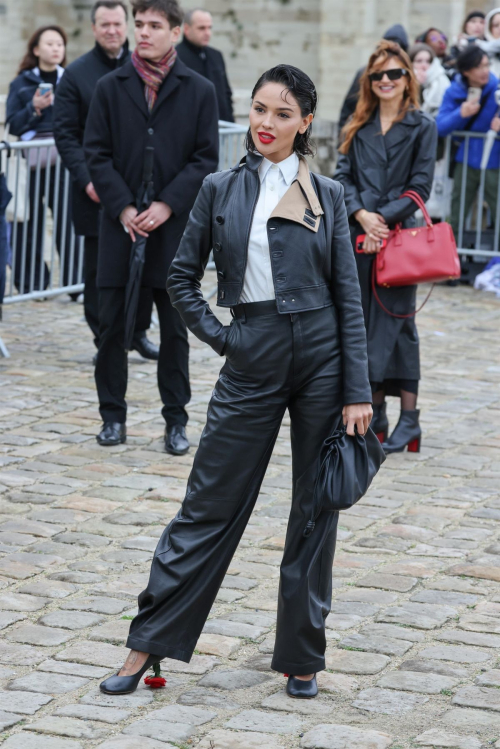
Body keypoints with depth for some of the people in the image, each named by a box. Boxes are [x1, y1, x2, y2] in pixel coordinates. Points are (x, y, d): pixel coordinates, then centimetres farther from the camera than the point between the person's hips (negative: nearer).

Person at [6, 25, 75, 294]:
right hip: (32, 162, 0)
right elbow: (12, 125, 3)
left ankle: (75, 281, -2)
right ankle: (31, 284, 10)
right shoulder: (22, 84, 9)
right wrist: (34, 108, -12)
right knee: (31, 223, 1)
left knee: (68, 219, -8)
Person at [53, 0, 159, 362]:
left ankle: (138, 331, 22)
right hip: (97, 190, -2)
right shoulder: (77, 74, 0)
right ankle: (105, 341, 14)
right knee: (100, 268, 4)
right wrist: (86, 179, -13)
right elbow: (65, 133, -2)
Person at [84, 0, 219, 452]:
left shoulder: (199, 91, 1)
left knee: (175, 325, 5)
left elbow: (206, 159, -1)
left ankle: (176, 419, 14)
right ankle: (113, 414, 15)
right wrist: (123, 207, -10)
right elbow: (97, 154, 1)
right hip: (121, 223, 1)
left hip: (174, 225, -1)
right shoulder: (111, 88, 4)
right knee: (111, 322, 3)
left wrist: (168, 205, -12)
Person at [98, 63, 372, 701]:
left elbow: (349, 297, 1)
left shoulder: (327, 196, 3)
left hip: (322, 357, 0)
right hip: (252, 362, 0)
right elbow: (181, 277, 11)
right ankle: (148, 645, 11)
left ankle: (302, 657, 18)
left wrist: (357, 393, -4)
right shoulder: (220, 190, 4)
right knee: (210, 506, 2)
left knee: (315, 511, 6)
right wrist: (218, 337, -1)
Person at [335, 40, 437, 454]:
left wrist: (384, 217, -13)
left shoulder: (422, 126, 1)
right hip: (360, 236, 4)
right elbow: (343, 176, 6)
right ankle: (375, 413, 16)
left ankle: (409, 418, -1)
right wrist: (361, 214, -10)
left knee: (395, 322, -6)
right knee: (364, 322, 6)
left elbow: (420, 186, -4)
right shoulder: (360, 127, 12)